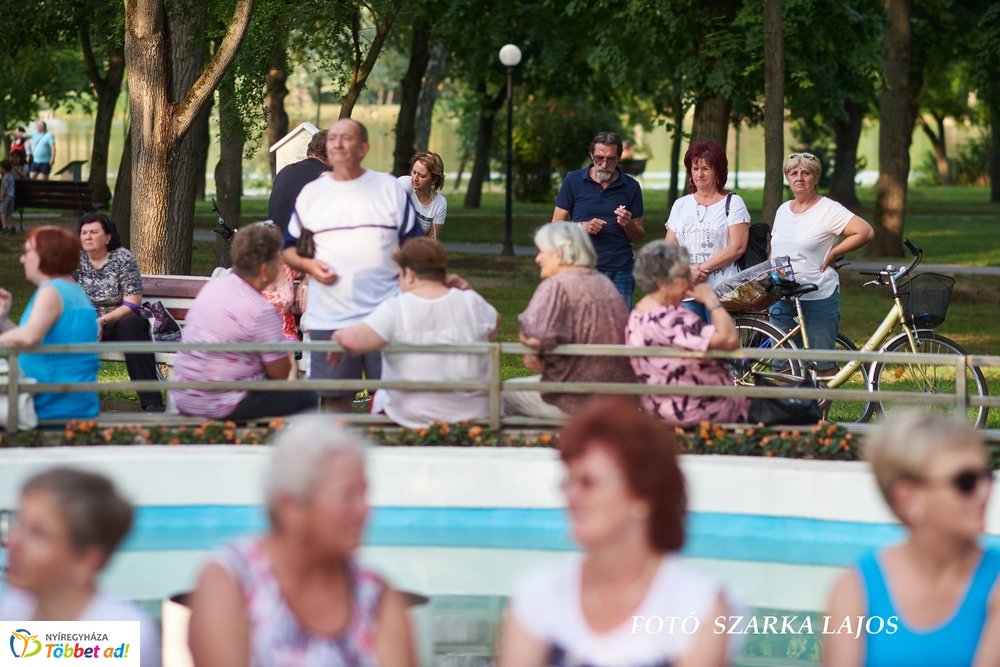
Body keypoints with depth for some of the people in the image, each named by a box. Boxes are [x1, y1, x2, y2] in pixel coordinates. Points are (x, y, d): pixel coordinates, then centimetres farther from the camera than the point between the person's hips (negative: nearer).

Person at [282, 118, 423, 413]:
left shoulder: (390, 189, 6)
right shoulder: (310, 194, 10)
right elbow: (287, 248, 16)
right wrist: (308, 265, -6)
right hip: (328, 319, 1)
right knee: (336, 398, 5)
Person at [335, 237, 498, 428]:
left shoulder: (395, 309, -15)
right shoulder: (471, 302, -4)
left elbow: (351, 340, -25)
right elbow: (493, 328, 17)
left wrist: (337, 336, -3)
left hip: (411, 418, -3)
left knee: (379, 398, 28)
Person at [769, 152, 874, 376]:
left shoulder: (828, 210, -7)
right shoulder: (783, 210, 14)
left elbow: (865, 232, -16)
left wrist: (832, 253, -11)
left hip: (818, 298, -6)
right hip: (782, 298, 6)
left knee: (823, 365, -2)